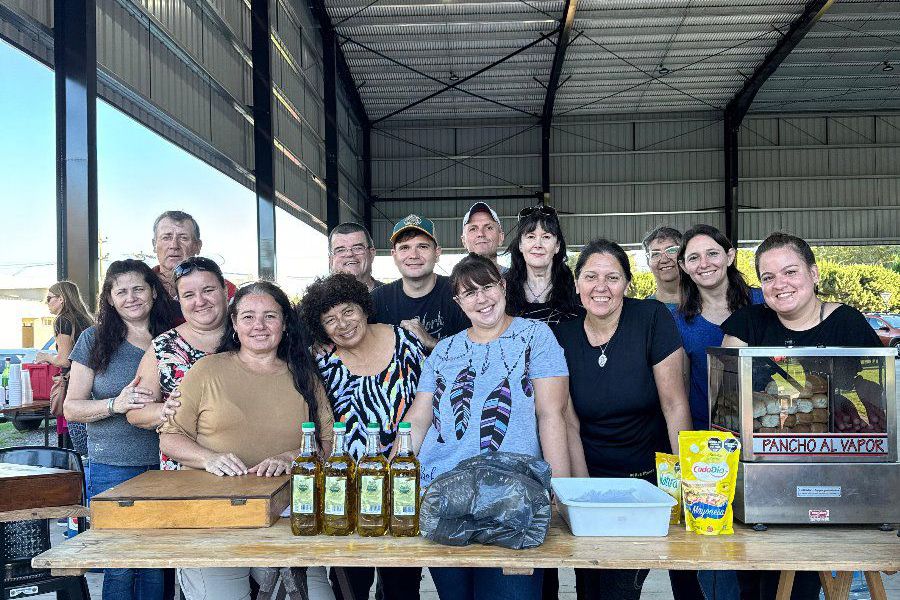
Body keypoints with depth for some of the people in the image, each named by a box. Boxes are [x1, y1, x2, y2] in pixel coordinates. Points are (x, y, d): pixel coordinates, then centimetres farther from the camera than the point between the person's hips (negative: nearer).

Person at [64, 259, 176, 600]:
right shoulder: (94, 340, 2)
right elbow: (71, 408, 1)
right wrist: (115, 404, -16)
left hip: (165, 467, 2)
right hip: (112, 469, -2)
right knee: (120, 567, 2)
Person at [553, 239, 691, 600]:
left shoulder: (653, 319, -12)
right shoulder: (562, 337, -3)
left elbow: (674, 404, -12)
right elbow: (570, 424, -3)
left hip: (649, 477, -2)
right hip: (592, 477, 3)